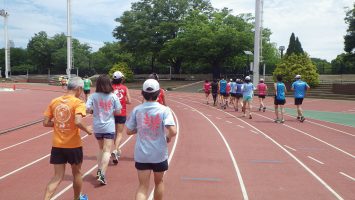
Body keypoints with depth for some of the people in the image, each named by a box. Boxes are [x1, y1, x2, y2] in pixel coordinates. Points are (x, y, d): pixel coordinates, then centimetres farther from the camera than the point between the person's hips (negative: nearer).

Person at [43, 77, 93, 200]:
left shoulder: (54, 101, 3)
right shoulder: (78, 102, -13)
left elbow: (46, 123, 4)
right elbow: (78, 122, -28)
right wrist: (87, 129, -10)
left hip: (57, 145, 4)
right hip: (73, 145, -4)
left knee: (58, 177, 11)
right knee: (77, 173, 20)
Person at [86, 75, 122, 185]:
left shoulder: (93, 96, -5)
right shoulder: (113, 96, -6)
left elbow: (87, 109, -12)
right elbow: (118, 111, -4)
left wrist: (94, 111, 8)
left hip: (97, 127, 3)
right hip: (109, 127, -2)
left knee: (101, 148, 23)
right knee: (107, 151, -2)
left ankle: (99, 170, 28)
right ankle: (102, 174, -13)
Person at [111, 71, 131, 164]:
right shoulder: (125, 88, -2)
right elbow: (129, 101, -6)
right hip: (122, 113, -2)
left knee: (114, 132, 19)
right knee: (119, 133, 3)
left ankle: (117, 150, 31)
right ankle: (115, 150, -18)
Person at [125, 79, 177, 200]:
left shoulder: (137, 110, -4)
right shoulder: (164, 110, -12)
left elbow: (129, 131, 2)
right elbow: (173, 131, -22)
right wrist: (168, 137, -1)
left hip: (141, 155, 1)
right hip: (159, 154, -1)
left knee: (143, 186, 7)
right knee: (158, 182, 23)